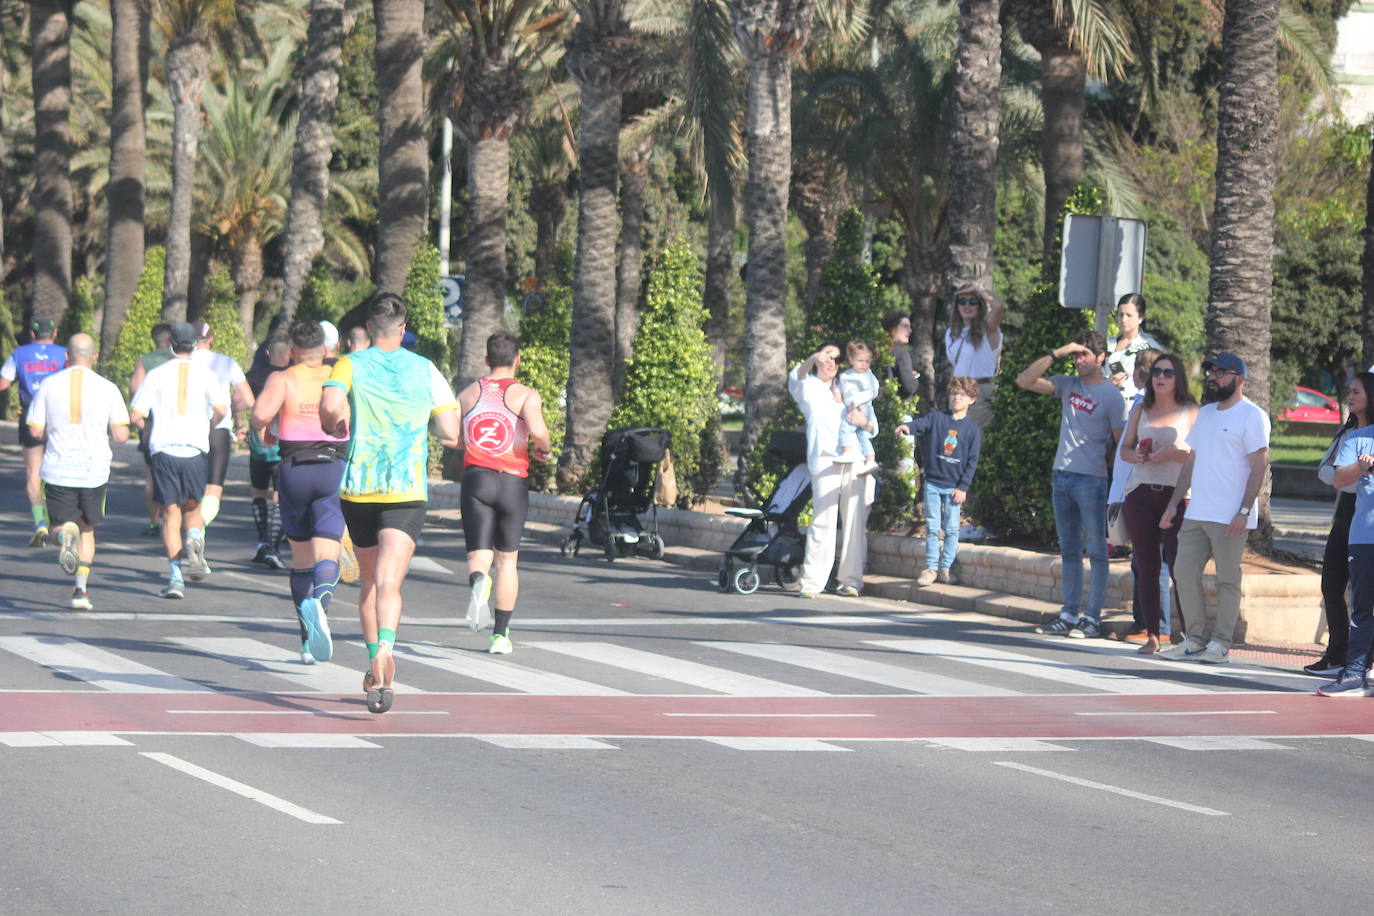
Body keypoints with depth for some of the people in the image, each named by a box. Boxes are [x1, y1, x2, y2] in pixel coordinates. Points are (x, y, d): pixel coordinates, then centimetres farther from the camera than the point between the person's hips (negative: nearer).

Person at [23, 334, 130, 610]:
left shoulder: (49, 385, -1)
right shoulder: (107, 388, -3)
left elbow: (36, 431, -1)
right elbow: (121, 435, -6)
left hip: (58, 470, 0)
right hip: (94, 471, 0)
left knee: (63, 523, 11)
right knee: (87, 529, 17)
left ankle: (65, 535, -27)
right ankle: (81, 589, 8)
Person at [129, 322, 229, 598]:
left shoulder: (157, 374, 4)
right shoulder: (204, 373, 4)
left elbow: (135, 415, -1)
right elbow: (222, 409, -8)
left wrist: (146, 427, 21)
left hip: (163, 449, -1)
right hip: (196, 450, 1)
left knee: (171, 513, 3)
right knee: (192, 507, 19)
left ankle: (175, 576, -8)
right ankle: (194, 538, -14)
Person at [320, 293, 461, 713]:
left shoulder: (350, 365, 2)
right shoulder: (425, 370, 5)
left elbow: (330, 405, -18)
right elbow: (451, 434, 3)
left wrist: (334, 426, 5)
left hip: (358, 487, 1)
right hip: (407, 491, -1)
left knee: (369, 580, 19)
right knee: (388, 583, -13)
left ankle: (375, 664, 24)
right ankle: (385, 650, -39)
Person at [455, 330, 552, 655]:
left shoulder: (468, 394, 8)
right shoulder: (526, 395, -2)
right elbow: (537, 431, -19)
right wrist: (544, 449, 3)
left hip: (476, 479, 1)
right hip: (513, 482, -1)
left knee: (478, 555, -2)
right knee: (507, 560, 13)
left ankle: (478, 582, -40)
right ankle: (500, 635, 15)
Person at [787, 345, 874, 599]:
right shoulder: (809, 388, 15)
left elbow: (873, 428, 19)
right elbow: (796, 379, -11)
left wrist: (864, 422, -5)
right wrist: (813, 359, -30)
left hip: (855, 462, 4)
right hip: (825, 461, -4)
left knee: (855, 522, -2)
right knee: (823, 522, -13)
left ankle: (851, 580, 4)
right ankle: (811, 582, -14)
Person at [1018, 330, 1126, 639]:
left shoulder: (1111, 396, -5)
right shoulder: (1067, 385, 11)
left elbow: (1120, 442, -4)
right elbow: (1024, 380, 3)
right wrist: (1057, 354, -4)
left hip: (1091, 480, -6)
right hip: (1062, 476, 6)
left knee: (1096, 551, -2)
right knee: (1069, 551, 9)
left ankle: (1092, 617, -1)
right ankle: (1069, 614, 13)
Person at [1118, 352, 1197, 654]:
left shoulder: (1191, 412, 4)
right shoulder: (1141, 410, 16)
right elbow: (1124, 449, 16)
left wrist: (1173, 453, -18)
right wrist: (1137, 456, -6)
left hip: (1176, 496, -4)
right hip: (1140, 494, 4)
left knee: (1179, 567, -10)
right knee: (1145, 568, 3)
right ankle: (1151, 635, 7)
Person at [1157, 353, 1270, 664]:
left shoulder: (1251, 416, -6)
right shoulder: (1205, 413, 18)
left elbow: (1258, 469, -11)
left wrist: (1243, 512, -19)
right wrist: (1173, 504, 15)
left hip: (1229, 518, -8)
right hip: (1195, 513, 8)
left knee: (1227, 580, -1)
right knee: (1184, 574, 4)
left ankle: (1221, 644, 5)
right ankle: (1197, 638, 12)